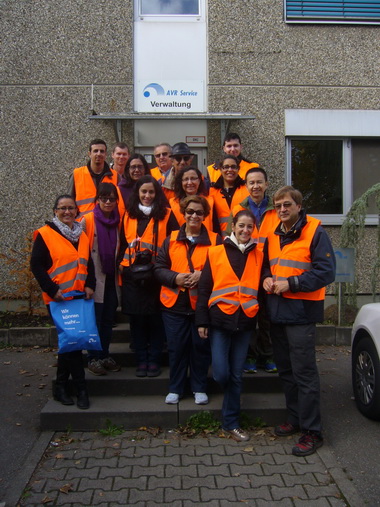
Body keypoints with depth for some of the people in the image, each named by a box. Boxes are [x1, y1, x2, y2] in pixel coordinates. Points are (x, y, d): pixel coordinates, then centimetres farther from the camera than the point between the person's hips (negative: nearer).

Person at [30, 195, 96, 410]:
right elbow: (36, 265, -9)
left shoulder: (82, 235, 14)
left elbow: (89, 264, 16)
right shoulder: (45, 234, -5)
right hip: (58, 299, -6)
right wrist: (53, 290, -17)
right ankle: (81, 389, 2)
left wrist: (90, 285, -1)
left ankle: (61, 387, 24)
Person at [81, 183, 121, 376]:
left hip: (112, 278, 5)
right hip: (95, 278, -5)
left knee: (108, 319, 12)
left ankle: (105, 355, 23)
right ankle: (93, 358, 12)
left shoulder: (117, 220, 7)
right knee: (95, 319, 1)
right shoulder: (88, 220, -7)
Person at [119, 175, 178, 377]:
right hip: (132, 275, 2)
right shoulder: (128, 215, 11)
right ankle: (141, 360, 17)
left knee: (156, 319, 2)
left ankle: (154, 360, 15)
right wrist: (123, 267, 7)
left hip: (158, 275, -2)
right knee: (137, 318, 6)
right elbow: (122, 245, 15)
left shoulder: (166, 215, 3)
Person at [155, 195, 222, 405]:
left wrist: (203, 275, -17)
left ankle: (199, 388, 25)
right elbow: (158, 268, 5)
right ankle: (175, 388, 24)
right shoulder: (171, 239, 8)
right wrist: (175, 278, -13)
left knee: (200, 347, 8)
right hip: (174, 303, 2)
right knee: (176, 348, 8)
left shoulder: (215, 239, 3)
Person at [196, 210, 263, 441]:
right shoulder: (216, 253, 1)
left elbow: (260, 287, 14)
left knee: (236, 375, 7)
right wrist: (202, 321, -4)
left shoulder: (258, 255, 8)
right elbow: (204, 289, 0)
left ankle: (231, 422, 22)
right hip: (220, 318, -2)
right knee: (221, 374, -7)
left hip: (245, 321, 2)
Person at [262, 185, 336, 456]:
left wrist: (291, 284, -19)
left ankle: (312, 431, 6)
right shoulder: (273, 235, 12)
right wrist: (267, 279, 0)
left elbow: (326, 271, -14)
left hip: (301, 311, -7)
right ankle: (295, 419, 30)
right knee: (286, 370, 15)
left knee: (304, 372, -4)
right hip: (277, 311, 7)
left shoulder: (315, 231, -9)